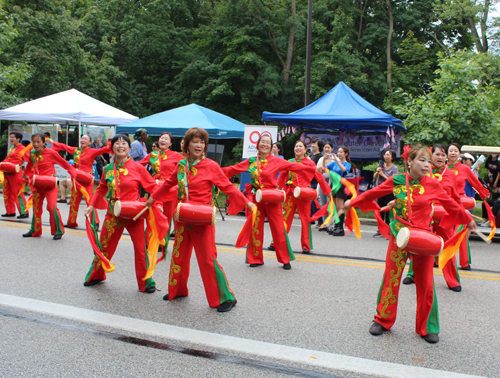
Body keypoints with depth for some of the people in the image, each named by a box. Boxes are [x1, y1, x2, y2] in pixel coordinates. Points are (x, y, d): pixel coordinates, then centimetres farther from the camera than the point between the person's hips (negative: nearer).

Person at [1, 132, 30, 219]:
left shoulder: (22, 149, -7)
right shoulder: (11, 148, 16)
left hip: (15, 172, -9)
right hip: (7, 172, 9)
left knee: (18, 193, -8)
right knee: (7, 192, 13)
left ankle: (24, 212, -3)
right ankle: (10, 212, 22)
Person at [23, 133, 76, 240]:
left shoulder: (51, 153, -10)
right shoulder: (32, 153, 5)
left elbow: (64, 163, -4)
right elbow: (29, 166, 24)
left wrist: (73, 174, -4)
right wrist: (26, 176, 25)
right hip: (37, 184, 6)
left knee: (52, 206, -15)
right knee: (36, 207, 13)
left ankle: (58, 231, -3)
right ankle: (35, 231, 27)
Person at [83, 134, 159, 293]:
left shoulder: (137, 167, -6)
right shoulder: (107, 169, 4)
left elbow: (152, 186, -3)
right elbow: (101, 189, 18)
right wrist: (92, 205, 9)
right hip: (113, 214, 3)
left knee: (140, 248, 0)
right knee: (104, 245, 13)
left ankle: (146, 283, 14)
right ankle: (96, 275, 37)